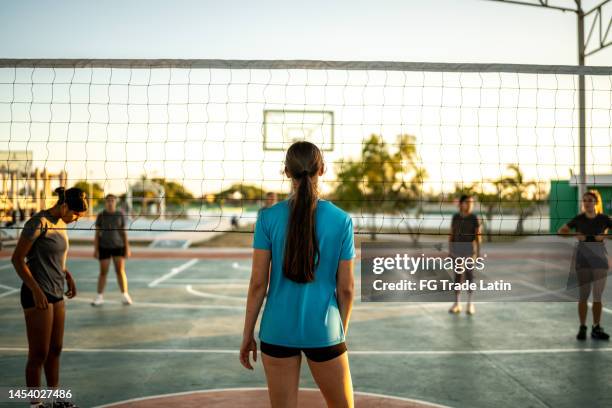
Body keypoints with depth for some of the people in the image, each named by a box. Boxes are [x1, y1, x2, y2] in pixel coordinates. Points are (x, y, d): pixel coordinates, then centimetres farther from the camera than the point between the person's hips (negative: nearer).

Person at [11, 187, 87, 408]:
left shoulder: (60, 223, 10)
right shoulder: (38, 223, -16)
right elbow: (17, 258, -16)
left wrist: (68, 276, 9)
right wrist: (36, 290, -20)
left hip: (56, 294, 8)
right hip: (37, 295, -8)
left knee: (55, 350, 15)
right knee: (39, 354, 0)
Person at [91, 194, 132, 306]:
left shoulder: (120, 215, 1)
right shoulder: (101, 216, 0)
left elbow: (124, 232, 3)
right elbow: (97, 234, 1)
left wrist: (127, 248, -1)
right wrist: (96, 249, -4)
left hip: (118, 246, 0)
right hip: (104, 247, 0)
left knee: (120, 271, -5)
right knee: (103, 272, 3)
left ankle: (125, 296, 2)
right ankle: (99, 297, 12)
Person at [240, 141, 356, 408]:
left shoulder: (268, 218, -6)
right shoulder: (342, 220, -5)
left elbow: (258, 283, -5)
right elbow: (346, 288, -1)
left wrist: (247, 334, 6)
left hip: (278, 330, 1)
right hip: (323, 331, 0)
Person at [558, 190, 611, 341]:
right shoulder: (578, 219, 0)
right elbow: (561, 231, 4)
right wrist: (575, 235, -13)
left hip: (600, 258, 0)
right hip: (582, 259, 0)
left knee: (598, 295, 2)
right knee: (583, 295, 1)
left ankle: (596, 329, 11)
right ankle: (582, 328, 11)